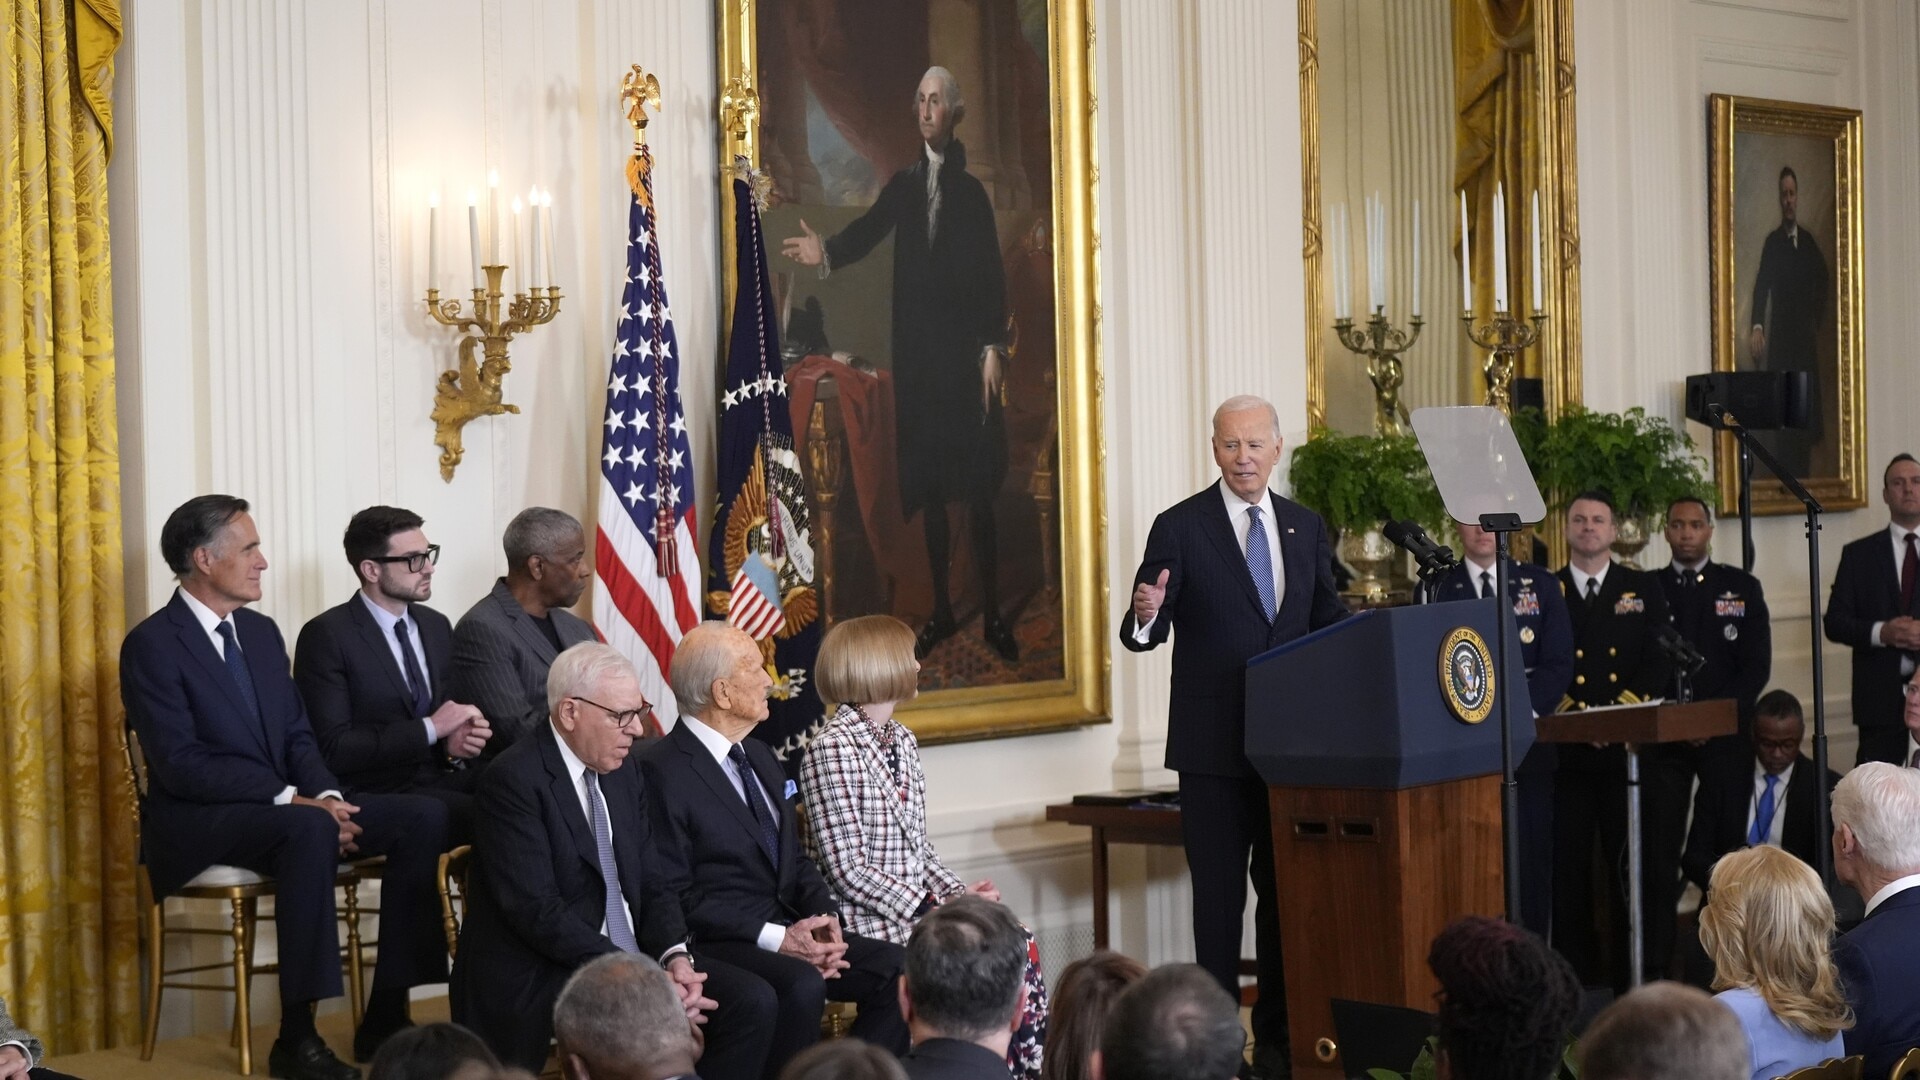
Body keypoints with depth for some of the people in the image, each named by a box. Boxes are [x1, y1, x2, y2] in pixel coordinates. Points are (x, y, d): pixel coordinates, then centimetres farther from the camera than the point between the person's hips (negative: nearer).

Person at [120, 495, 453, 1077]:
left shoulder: (262, 631, 13)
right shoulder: (152, 645, -11)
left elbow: (298, 736, 13)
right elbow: (181, 766, -19)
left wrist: (325, 796, -9)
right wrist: (290, 800, -24)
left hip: (279, 806, 8)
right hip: (198, 822, -8)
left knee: (423, 816, -11)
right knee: (308, 831, -38)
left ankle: (386, 1016, -11)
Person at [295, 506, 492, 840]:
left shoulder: (437, 626, 15)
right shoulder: (327, 636, -7)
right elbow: (332, 748, -13)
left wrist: (456, 742, -2)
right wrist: (430, 729, -15)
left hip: (439, 776, 7)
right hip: (376, 793, -6)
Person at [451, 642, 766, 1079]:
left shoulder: (624, 771, 11)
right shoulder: (513, 780, -14)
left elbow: (654, 883, 10)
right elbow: (539, 912, -22)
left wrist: (675, 956, -11)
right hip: (540, 976, -8)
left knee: (750, 1003, -10)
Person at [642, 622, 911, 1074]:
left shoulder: (759, 756, 18)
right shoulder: (662, 770, -10)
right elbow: (674, 897, -15)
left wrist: (825, 917, -1)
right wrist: (776, 938, -19)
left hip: (786, 930, 8)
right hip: (717, 944, -8)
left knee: (896, 967, -11)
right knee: (802, 986, -34)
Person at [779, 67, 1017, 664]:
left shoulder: (972, 191, 1)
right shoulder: (902, 185, 10)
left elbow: (994, 276, -3)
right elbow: (867, 231, -3)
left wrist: (994, 349, -12)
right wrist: (827, 251, -24)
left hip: (966, 355, -3)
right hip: (916, 352, 3)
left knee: (978, 491, -2)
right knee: (927, 489, 8)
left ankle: (992, 613, 5)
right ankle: (941, 609, 18)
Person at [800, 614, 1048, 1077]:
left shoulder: (902, 741, 13)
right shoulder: (832, 749, -13)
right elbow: (849, 872, -17)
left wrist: (957, 892, -1)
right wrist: (935, 909, -18)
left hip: (918, 906, 8)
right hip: (867, 923, -8)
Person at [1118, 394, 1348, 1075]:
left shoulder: (1306, 528, 9)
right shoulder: (1179, 528, -5)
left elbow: (1327, 618, 14)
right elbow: (1147, 632, -8)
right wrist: (1145, 615, -31)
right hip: (1214, 745, -4)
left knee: (1286, 891, 9)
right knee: (1219, 894, 2)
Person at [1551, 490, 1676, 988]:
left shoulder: (1644, 590, 12)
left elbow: (1660, 661, 3)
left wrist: (1618, 712, -11)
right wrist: (1570, 713, -13)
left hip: (1631, 746, 0)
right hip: (1565, 749, 0)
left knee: (1635, 863, 0)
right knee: (1567, 864, 0)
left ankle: (1636, 975, 6)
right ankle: (1577, 979, 7)